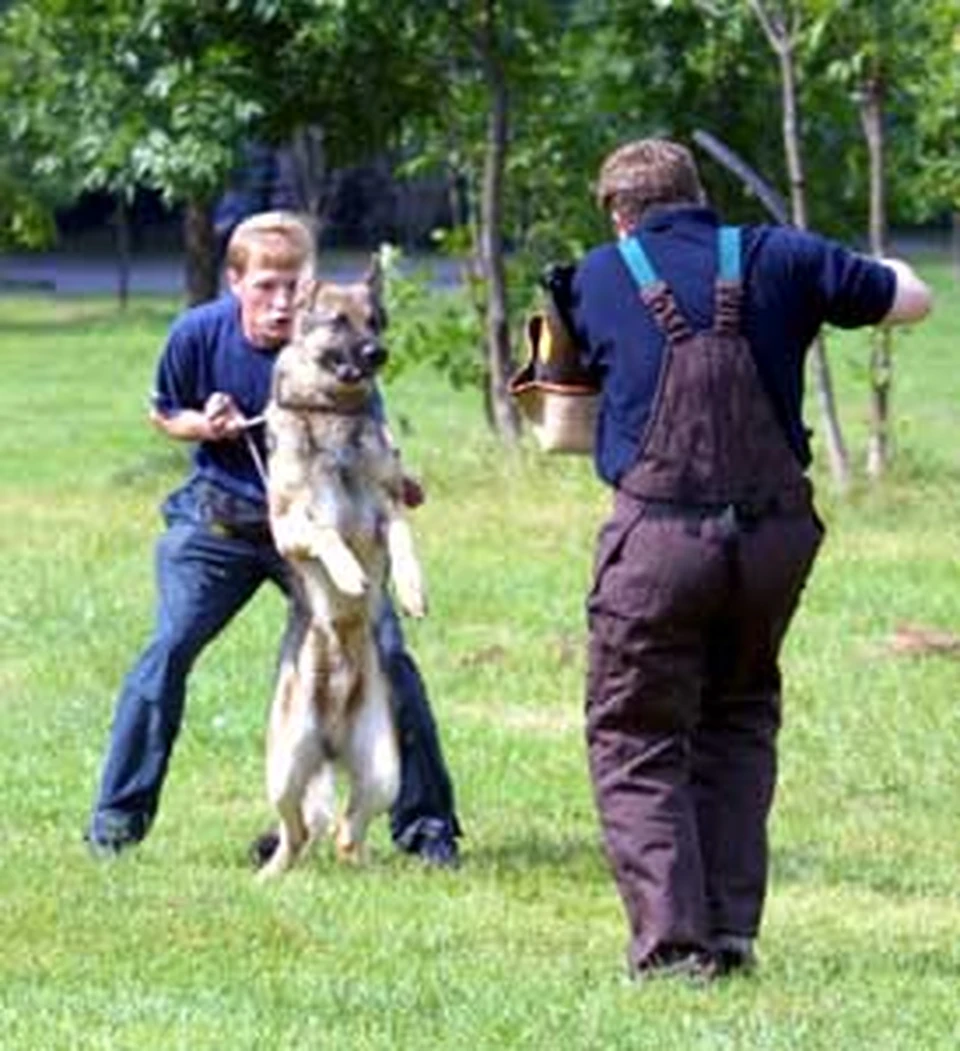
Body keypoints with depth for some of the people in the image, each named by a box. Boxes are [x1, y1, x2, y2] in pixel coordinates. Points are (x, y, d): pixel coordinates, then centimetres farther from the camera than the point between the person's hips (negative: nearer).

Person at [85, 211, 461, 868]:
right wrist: (206, 425, -17)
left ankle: (424, 821, 4)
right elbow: (164, 415, 5)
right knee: (171, 647, -14)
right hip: (221, 517, 0)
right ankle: (119, 814, 0)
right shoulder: (199, 334, -13)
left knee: (384, 653, -10)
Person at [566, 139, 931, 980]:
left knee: (636, 742, 6)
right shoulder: (776, 259, 7)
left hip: (658, 535, -2)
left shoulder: (598, 279, 5)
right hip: (775, 532, 2)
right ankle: (731, 931, 14)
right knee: (738, 724, 21)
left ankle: (671, 940, -6)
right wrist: (890, 271, 35)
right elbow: (910, 302, 13)